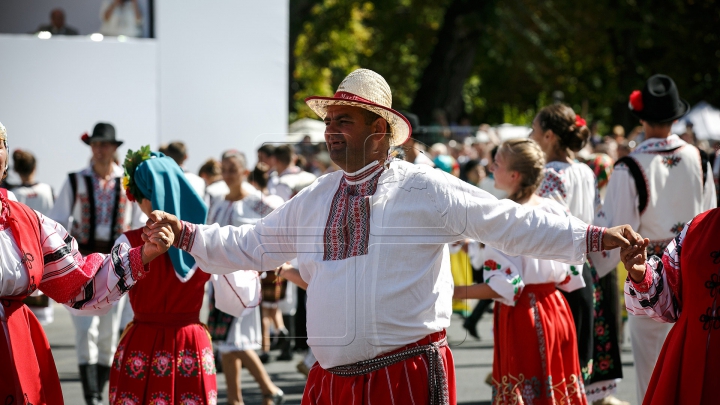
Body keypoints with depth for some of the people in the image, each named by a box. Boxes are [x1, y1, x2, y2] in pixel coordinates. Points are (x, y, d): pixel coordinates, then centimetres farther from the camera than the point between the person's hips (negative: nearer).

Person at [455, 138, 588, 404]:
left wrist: (453, 292, -16)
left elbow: (504, 286, -19)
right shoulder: (557, 210, 5)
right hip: (556, 310, 7)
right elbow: (571, 276, 10)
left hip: (522, 316, -7)